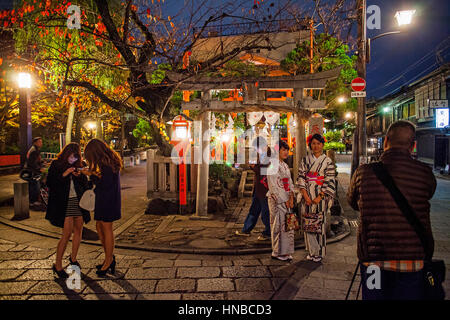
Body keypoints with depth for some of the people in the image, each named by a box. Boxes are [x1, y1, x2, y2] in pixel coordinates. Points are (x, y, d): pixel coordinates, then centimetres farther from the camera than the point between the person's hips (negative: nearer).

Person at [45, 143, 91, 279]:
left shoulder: (78, 166, 12)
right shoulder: (56, 165, 1)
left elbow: (86, 185, 11)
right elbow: (49, 183, -6)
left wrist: (80, 176, -8)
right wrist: (63, 175, -17)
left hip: (78, 201, 5)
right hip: (64, 202, -5)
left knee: (78, 231, 10)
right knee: (67, 233, -10)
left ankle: (73, 258, 30)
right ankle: (57, 265, 3)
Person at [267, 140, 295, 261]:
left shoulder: (285, 165, 14)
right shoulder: (273, 166, -12)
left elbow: (290, 183, 13)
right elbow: (274, 186, -16)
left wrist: (291, 198, 0)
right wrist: (285, 200, -13)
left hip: (286, 200, 8)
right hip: (276, 200, -8)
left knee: (287, 224, 10)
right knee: (279, 225, -1)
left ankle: (285, 251, 20)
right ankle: (277, 252, 11)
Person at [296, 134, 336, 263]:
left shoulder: (327, 161, 2)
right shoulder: (305, 160, 7)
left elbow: (330, 181, -3)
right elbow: (301, 178, 2)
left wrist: (320, 197, -12)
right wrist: (305, 196, -9)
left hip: (320, 197, -2)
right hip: (307, 197, 2)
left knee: (319, 224, 0)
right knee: (308, 224, 5)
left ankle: (320, 252, 13)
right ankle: (311, 251, 17)